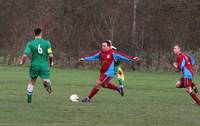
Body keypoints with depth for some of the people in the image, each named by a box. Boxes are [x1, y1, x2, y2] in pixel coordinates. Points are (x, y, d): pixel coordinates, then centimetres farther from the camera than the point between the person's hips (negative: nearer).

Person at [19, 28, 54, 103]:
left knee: (32, 82, 21)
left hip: (34, 65, 1)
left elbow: (25, 55, -9)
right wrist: (51, 62, 12)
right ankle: (47, 83, -40)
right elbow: (50, 55, -8)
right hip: (45, 65, -1)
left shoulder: (30, 43, -2)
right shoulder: (47, 43, -1)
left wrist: (22, 62, 11)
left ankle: (29, 98, 23)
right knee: (46, 81, -3)